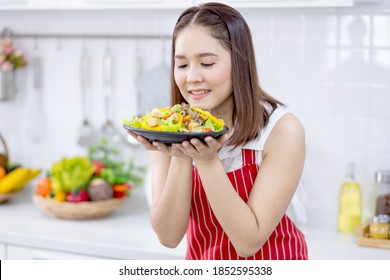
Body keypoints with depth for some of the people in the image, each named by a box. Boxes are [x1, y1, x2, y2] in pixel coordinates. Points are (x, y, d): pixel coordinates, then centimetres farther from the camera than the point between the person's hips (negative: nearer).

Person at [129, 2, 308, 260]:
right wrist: (180, 157, -19)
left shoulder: (282, 129, -13)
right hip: (203, 270, 2)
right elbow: (169, 236, -8)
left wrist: (207, 160, -24)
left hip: (271, 265, -2)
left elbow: (248, 242, -16)